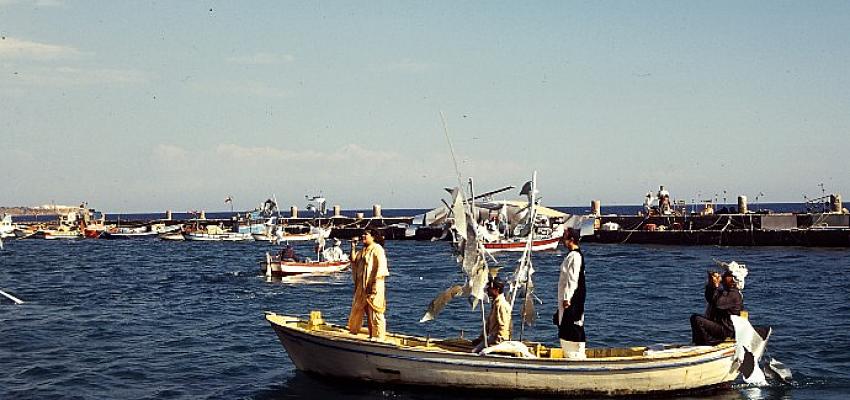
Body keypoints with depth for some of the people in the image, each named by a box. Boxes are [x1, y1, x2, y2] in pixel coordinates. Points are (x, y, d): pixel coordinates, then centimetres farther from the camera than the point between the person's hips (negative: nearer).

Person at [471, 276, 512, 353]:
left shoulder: (501, 305, -16)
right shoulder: (494, 303, 17)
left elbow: (503, 327, -21)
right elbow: (489, 323, 23)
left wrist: (494, 343, -22)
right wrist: (481, 337, 18)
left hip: (499, 339, -10)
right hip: (492, 337, 10)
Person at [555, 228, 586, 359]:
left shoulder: (575, 256, -17)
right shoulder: (572, 255, 15)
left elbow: (573, 279, -21)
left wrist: (567, 298, -21)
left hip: (572, 298, -10)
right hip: (567, 297, 10)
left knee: (572, 327, -6)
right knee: (564, 327, 14)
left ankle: (577, 355, -2)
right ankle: (570, 354, 21)